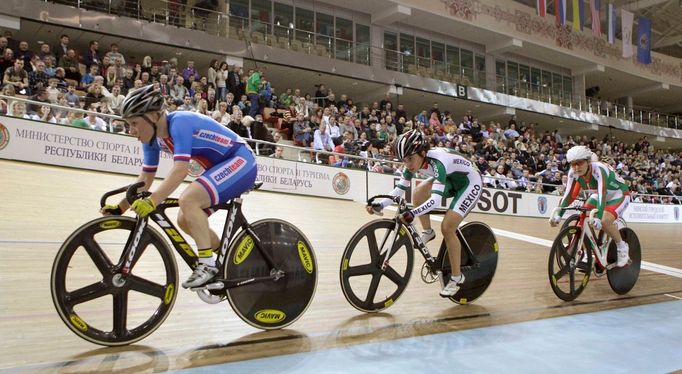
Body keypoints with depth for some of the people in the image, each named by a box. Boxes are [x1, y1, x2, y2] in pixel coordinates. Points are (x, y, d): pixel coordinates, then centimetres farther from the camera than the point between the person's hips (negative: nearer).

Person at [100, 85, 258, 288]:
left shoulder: (180, 122, -24)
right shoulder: (153, 138, 2)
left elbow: (180, 170, -35)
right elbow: (146, 178, 9)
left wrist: (151, 201, -41)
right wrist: (121, 207, 4)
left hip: (241, 161, -9)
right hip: (222, 169, 9)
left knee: (188, 200, -26)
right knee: (185, 220, 6)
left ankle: (207, 264, -19)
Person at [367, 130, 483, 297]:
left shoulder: (437, 162, -37)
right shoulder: (413, 162, -15)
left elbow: (436, 200, -46)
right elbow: (399, 189, -11)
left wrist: (412, 213, -58)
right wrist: (380, 205, -24)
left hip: (470, 183, -7)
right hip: (451, 180, 8)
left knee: (447, 228, -16)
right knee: (418, 194, -15)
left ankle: (457, 277, 0)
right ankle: (427, 232, 10)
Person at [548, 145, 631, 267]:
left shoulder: (599, 169, -35)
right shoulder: (573, 173, -18)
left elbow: (602, 194, -45)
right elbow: (569, 195, -19)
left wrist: (598, 217, -56)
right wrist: (558, 214, -32)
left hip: (619, 195, -6)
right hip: (597, 195, 6)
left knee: (604, 221, -28)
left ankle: (622, 247, -2)